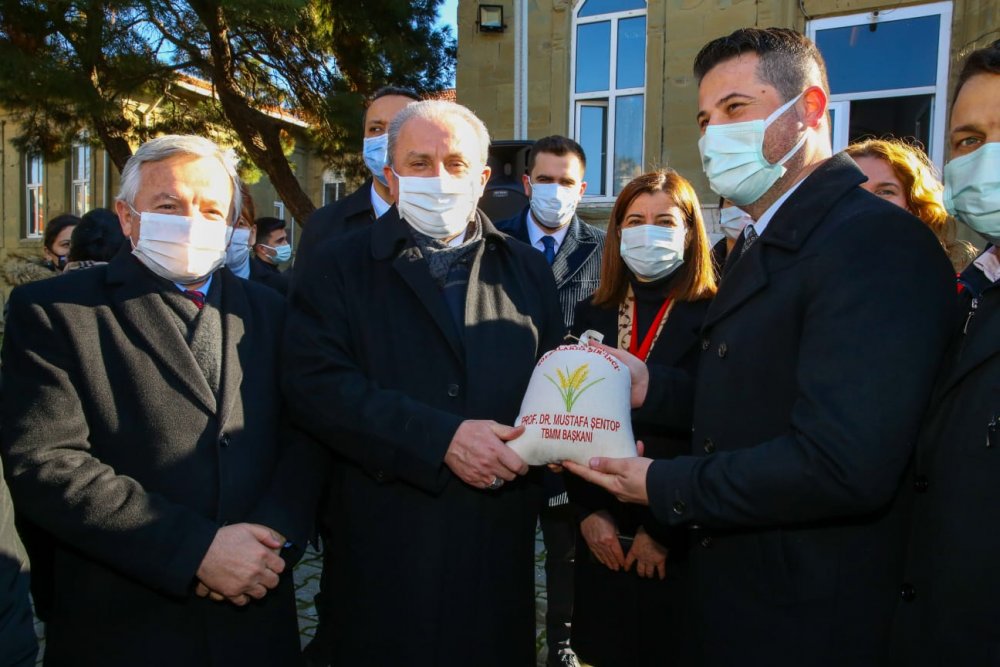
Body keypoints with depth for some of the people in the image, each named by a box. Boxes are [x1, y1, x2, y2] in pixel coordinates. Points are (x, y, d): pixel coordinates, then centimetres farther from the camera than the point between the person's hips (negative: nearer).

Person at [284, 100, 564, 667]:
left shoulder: (528, 270, 10)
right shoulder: (338, 268, 1)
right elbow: (315, 384, -13)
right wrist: (441, 438, -20)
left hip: (501, 547, 3)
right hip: (384, 550, -2)